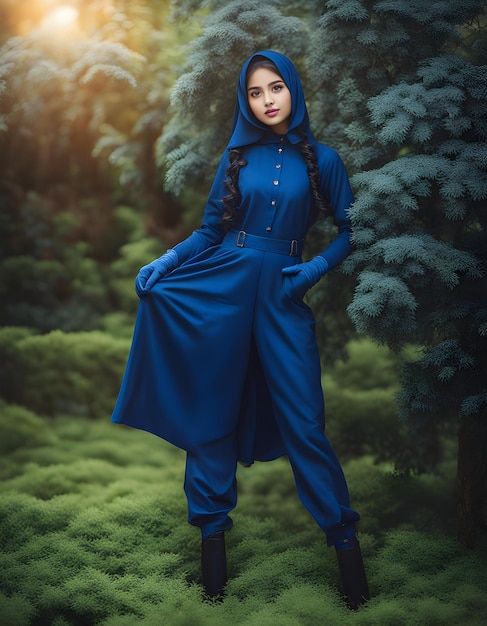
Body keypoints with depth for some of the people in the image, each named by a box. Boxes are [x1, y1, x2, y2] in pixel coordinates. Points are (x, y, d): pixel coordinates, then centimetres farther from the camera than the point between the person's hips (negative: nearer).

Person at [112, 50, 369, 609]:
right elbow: (209, 231, 9)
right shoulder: (237, 158, 8)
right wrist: (162, 264, -5)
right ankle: (212, 532, 16)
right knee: (213, 408, 4)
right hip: (220, 287, 2)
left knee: (303, 420, -3)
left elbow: (349, 229, 8)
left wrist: (316, 268, -7)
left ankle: (344, 540, 9)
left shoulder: (321, 160, 5)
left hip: (282, 295, -2)